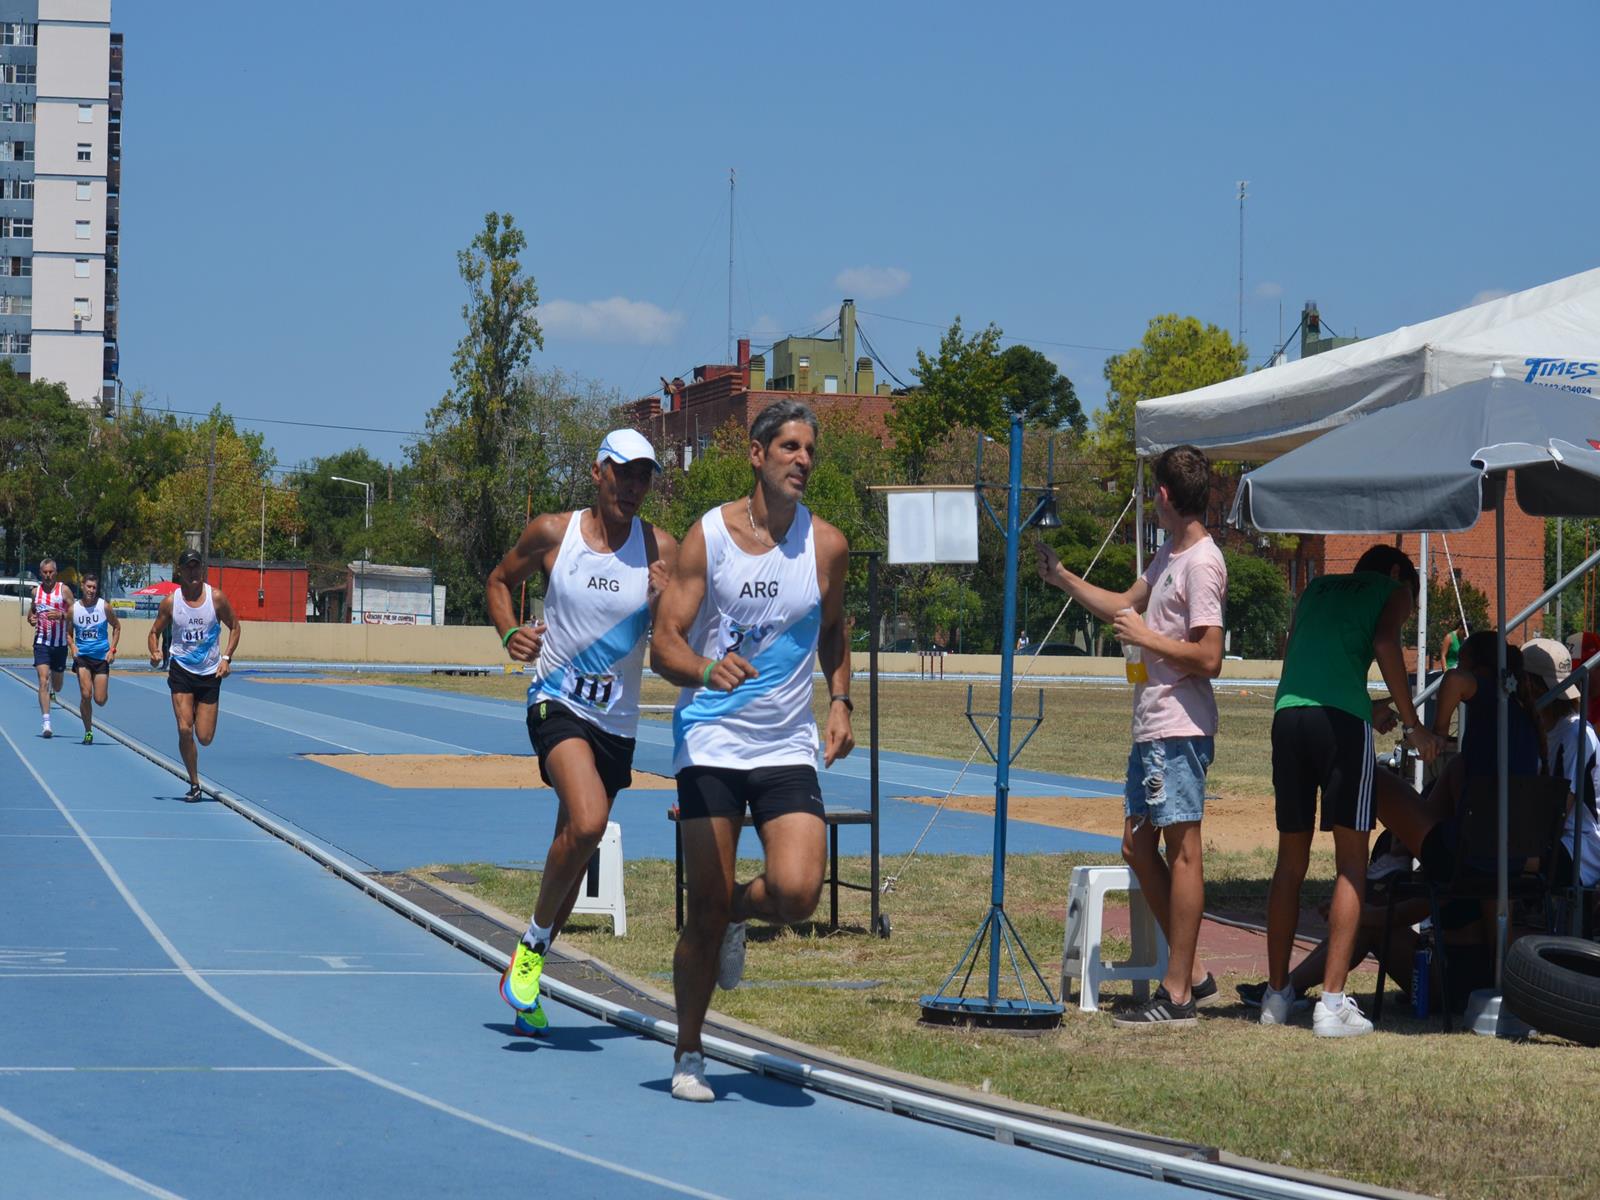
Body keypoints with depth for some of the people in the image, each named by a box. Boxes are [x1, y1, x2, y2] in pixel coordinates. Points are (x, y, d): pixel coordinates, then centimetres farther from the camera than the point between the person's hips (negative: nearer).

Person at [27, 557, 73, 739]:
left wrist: (61, 616, -23)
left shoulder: (64, 590, -4)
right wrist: (31, 618, -2)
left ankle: (51, 690, 52)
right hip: (42, 642, 0)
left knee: (57, 686, 12)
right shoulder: (36, 591, 5)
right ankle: (46, 724, -16)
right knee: (43, 681, -15)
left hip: (60, 643, 0)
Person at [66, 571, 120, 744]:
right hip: (82, 656, 0)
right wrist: (73, 646, -9)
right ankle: (88, 732, 1)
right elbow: (68, 633, 10)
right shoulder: (73, 609, -2)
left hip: (102, 657, 0)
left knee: (100, 700, -2)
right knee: (86, 695, -15)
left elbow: (117, 627, 8)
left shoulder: (105, 607, -4)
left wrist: (112, 649, 0)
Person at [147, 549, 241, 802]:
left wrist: (226, 658, -6)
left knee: (204, 738, -1)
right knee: (185, 729, -14)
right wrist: (155, 652, -15)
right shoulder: (170, 601, -4)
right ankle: (194, 784, 1)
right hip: (181, 670, 0)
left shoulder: (216, 598, -5)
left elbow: (234, 627, 6)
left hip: (210, 674, 0)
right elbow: (155, 632, 5)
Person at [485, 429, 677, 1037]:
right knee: (586, 824, -27)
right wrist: (510, 633, -3)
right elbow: (499, 581, 14)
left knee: (577, 846, 11)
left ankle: (527, 970, 30)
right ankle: (532, 945, -6)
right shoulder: (551, 533, -3)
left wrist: (665, 603, -22)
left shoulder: (661, 550, -2)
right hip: (556, 703, -3)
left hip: (617, 718, 3)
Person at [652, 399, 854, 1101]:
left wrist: (840, 702, 6)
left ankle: (735, 914, 19)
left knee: (797, 892, -17)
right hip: (711, 742, -2)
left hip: (789, 747, 2)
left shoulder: (826, 545, 3)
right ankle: (688, 1056, 16)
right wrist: (709, 671, -29)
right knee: (705, 907, -2)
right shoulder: (708, 536, -5)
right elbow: (664, 646, -8)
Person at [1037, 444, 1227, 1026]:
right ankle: (1190, 970, 19)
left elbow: (1209, 658, -21)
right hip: (1152, 725, 11)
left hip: (1180, 729, -11)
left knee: (1181, 849, -6)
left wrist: (1146, 638, -13)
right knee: (1137, 845, 13)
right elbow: (1127, 605, 31)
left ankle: (1178, 993, -3)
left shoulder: (1201, 563, -16)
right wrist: (1062, 578, 32)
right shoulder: (1169, 556, 15)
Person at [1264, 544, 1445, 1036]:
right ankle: (1332, 1003, -8)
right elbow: (1385, 644, -2)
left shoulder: (1316, 589, 31)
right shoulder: (1391, 589, 17)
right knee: (1351, 864, 0)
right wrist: (1411, 723, 1)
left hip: (1287, 714, 5)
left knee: (1291, 862, 14)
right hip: (1342, 719, -5)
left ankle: (1277, 995, 18)